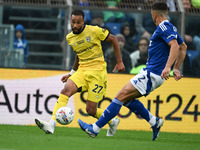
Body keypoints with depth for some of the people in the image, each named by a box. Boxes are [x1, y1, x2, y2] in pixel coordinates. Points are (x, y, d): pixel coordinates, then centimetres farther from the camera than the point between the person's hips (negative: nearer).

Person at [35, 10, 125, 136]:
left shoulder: (94, 31, -9)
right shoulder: (70, 38, 8)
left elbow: (113, 39, 3)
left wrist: (119, 62, 1)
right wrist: (72, 73, 23)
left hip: (97, 72, -5)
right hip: (82, 71, 5)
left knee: (91, 110, -8)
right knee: (66, 90, -25)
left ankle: (113, 122, 24)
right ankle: (52, 124, -35)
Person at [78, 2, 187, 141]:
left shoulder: (163, 28, -15)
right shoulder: (171, 28, 15)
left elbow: (175, 46, -28)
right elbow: (183, 47, 24)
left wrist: (168, 66, -37)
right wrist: (176, 68, 25)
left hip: (152, 75, -10)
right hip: (151, 73, 10)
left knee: (121, 96, -10)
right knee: (127, 98, 14)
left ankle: (95, 128, -9)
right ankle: (154, 122, 13)